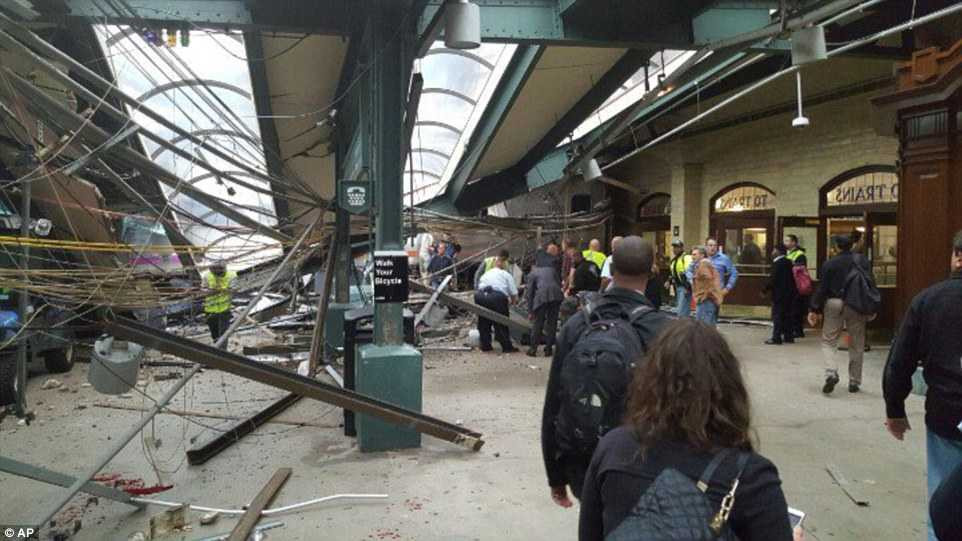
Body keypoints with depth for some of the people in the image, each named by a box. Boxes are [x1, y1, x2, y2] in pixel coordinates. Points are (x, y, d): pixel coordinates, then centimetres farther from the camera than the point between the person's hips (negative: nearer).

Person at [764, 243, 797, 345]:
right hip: (790, 293, 8)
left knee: (777, 315, -4)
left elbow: (773, 279, -18)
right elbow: (792, 278, 14)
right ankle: (789, 337, 19)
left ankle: (776, 338, -3)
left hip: (779, 294, -8)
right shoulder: (789, 262, 10)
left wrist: (766, 289, -9)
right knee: (787, 315, 14)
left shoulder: (778, 263, -15)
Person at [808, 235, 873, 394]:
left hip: (834, 303, -2)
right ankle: (854, 381, 16)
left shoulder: (829, 264, -4)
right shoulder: (863, 262, 3)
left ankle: (831, 372, -16)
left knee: (828, 341, 6)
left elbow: (822, 288, -5)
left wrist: (815, 309, -1)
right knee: (857, 345, 11)